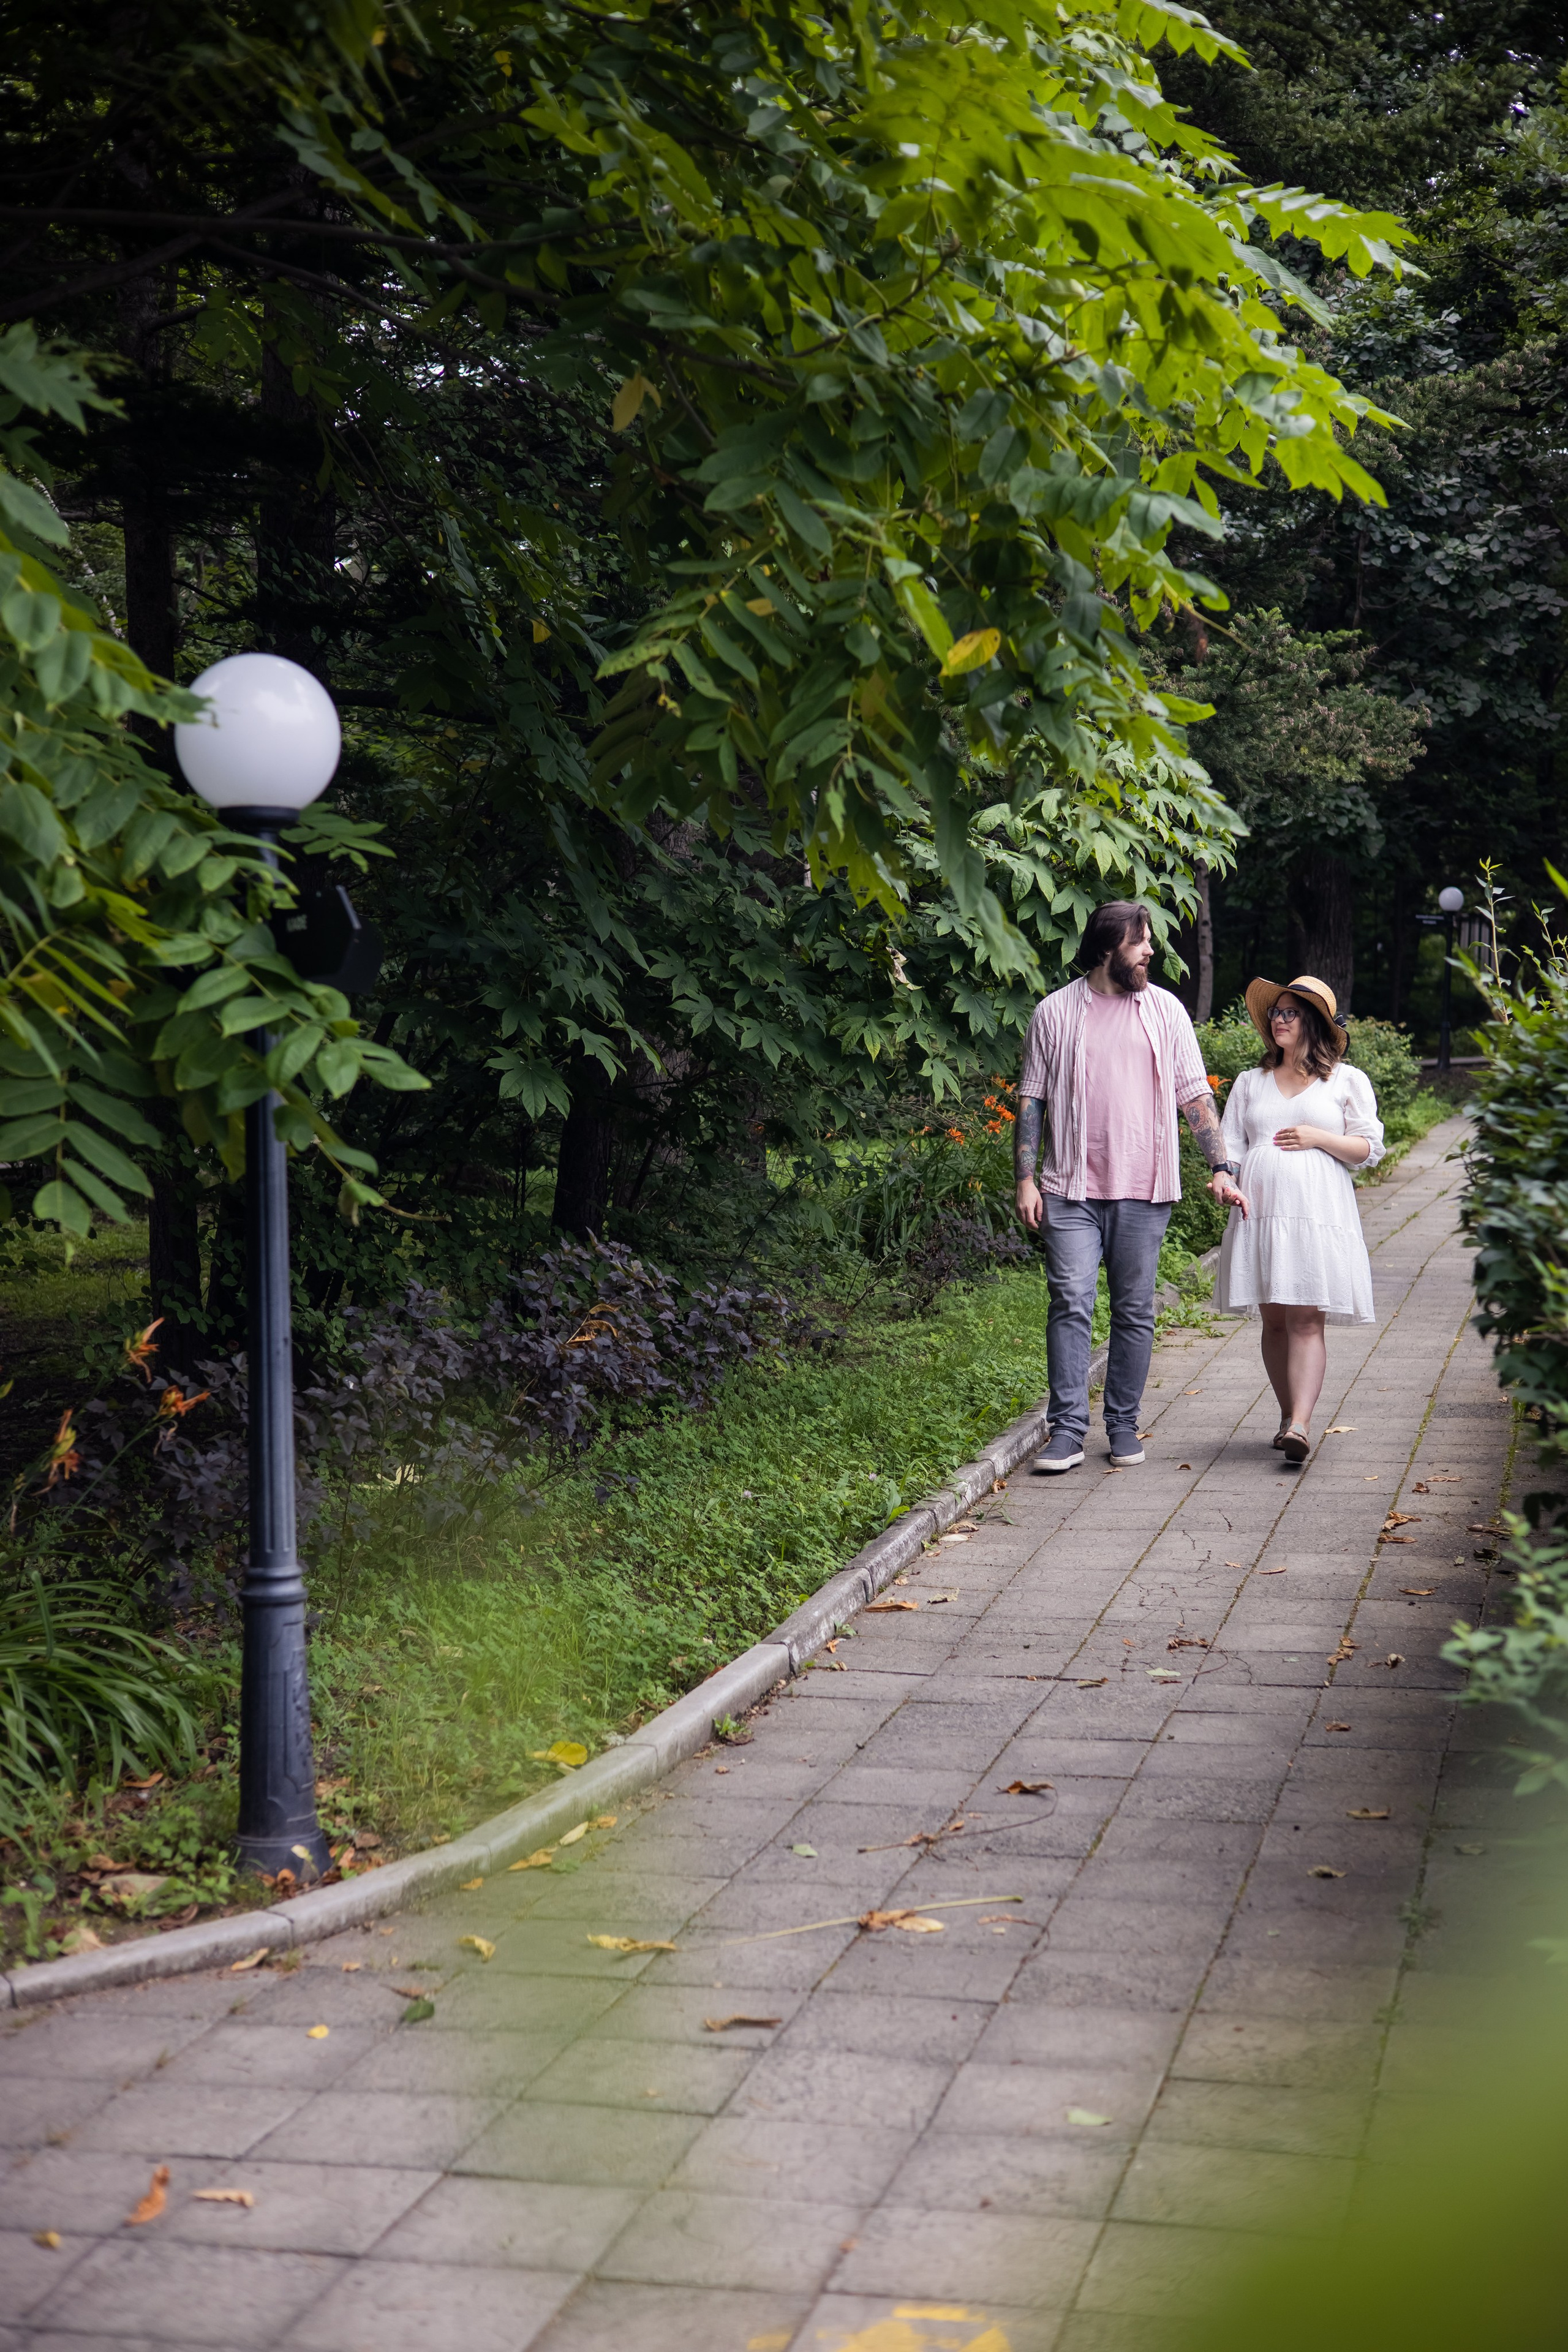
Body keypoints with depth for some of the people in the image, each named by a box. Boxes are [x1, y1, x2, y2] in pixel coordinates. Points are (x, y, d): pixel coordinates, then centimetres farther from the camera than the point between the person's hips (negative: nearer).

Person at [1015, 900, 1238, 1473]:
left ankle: (1124, 1426, 16)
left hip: (1144, 1191, 2)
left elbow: (1195, 1096, 9)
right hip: (1071, 1189, -1)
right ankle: (1068, 1431, -7)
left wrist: (1221, 1167, 0)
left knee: (1135, 1311, 5)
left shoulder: (1166, 1010, 9)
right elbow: (1032, 1100, 6)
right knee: (1071, 1303, -9)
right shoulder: (1056, 1013, 5)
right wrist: (1025, 1179, 0)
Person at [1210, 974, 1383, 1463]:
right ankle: (1288, 1415, 16)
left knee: (1307, 1319, -12)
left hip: (1318, 1215, -3)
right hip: (1259, 1212, 3)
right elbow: (1231, 1141, 13)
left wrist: (1319, 1139, -8)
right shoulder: (1251, 1083, 19)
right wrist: (1223, 1178, -7)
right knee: (1274, 1319, 3)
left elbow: (1370, 1148, 6)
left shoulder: (1347, 1080, 10)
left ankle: (1300, 1426, -21)